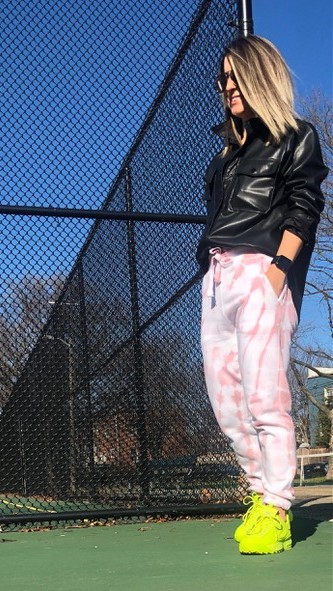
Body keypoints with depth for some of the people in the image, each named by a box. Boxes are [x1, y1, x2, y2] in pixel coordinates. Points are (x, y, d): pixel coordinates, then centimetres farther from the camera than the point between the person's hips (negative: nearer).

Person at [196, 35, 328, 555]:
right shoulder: (228, 154, 26)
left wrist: (277, 270, -16)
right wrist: (211, 272, 12)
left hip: (261, 271, -7)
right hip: (216, 278, 7)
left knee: (263, 396, -14)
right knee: (225, 398, 2)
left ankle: (276, 512, -10)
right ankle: (262, 493, 12)